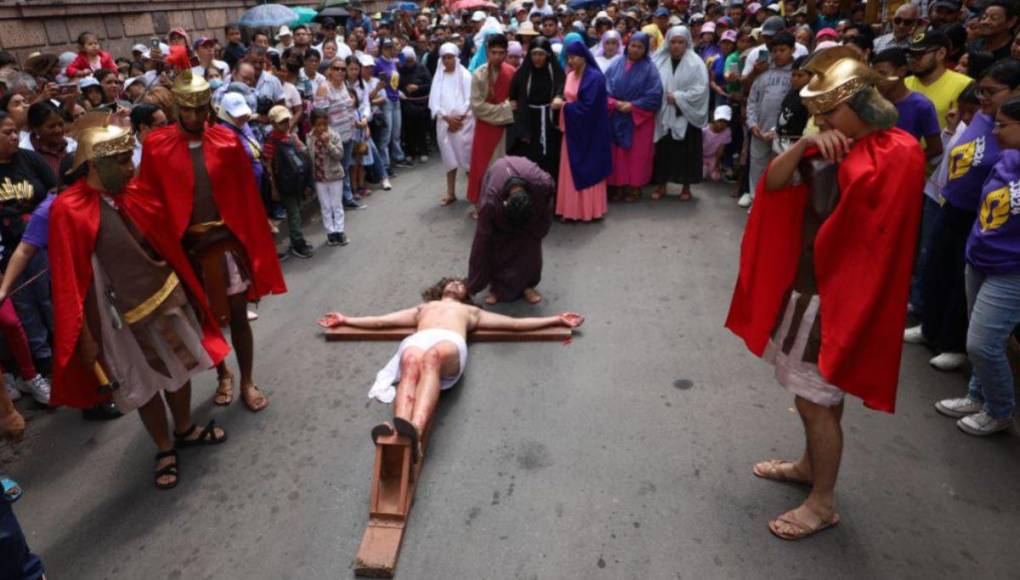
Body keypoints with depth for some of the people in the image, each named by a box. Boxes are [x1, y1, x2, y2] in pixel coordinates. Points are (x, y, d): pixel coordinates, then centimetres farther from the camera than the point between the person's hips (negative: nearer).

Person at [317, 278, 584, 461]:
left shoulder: (472, 311, 41)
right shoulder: (423, 308, 46)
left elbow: (515, 323, 36)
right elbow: (382, 320, 43)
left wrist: (556, 319, 31)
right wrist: (346, 320, 40)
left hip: (450, 343, -1)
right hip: (418, 340, 2)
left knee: (432, 357, -40)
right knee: (411, 364, -38)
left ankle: (415, 430, -63)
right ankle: (398, 430, -64)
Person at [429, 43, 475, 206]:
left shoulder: (465, 75, -2)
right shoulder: (438, 77, 7)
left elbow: (469, 100, -7)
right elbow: (434, 101, 1)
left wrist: (458, 118, -13)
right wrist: (447, 118, -11)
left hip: (463, 122, -3)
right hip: (445, 123, 3)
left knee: (467, 157, -1)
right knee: (449, 158, 7)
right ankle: (451, 193, 13)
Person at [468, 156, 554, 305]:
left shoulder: (544, 184, -41)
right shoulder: (491, 201, -41)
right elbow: (482, 239, -32)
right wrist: (473, 285, -27)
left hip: (530, 186, 1)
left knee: (530, 242, -8)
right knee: (496, 244, -11)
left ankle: (527, 285, 9)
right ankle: (497, 286, 7)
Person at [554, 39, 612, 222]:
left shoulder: (595, 77, -15)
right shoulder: (570, 75, 10)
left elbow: (588, 106, -21)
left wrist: (563, 105, -14)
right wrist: (560, 102, -7)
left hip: (588, 132, -8)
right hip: (572, 130, 8)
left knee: (588, 170, 2)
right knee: (571, 170, 10)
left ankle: (590, 210, 14)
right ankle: (572, 209, 19)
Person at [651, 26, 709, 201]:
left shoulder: (695, 63, -3)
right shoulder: (659, 61, 4)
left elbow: (701, 88, -11)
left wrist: (678, 97, -16)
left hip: (686, 116, -2)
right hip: (663, 115, 2)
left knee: (686, 152, 3)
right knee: (663, 151, 6)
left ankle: (686, 187, 14)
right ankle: (661, 185, 17)